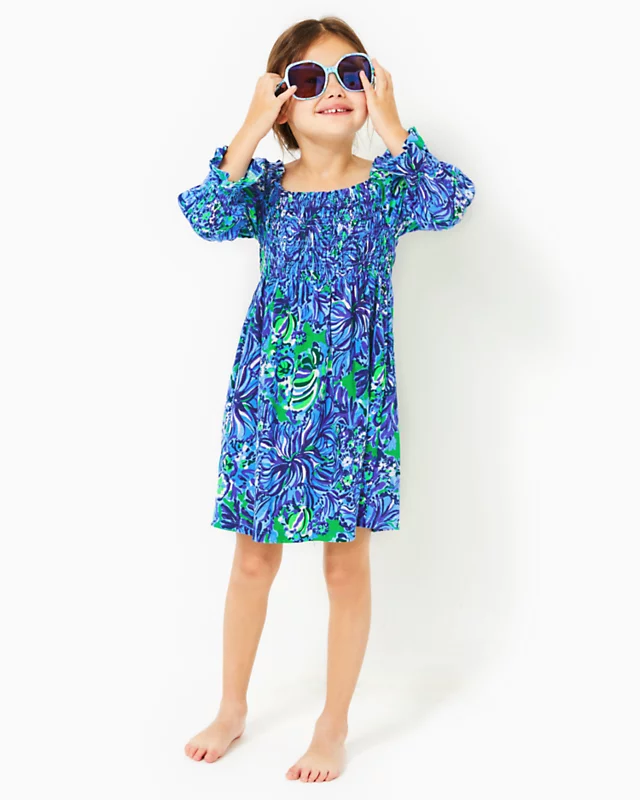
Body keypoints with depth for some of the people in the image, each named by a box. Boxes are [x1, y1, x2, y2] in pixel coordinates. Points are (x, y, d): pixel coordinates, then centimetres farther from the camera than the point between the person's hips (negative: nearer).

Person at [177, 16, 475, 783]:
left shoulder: (386, 183, 0)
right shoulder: (267, 185, 3)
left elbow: (452, 201, -20)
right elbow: (205, 215, -16)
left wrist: (390, 127, -18)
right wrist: (251, 130, -17)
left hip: (354, 396, -1)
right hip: (269, 393, 2)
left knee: (347, 563, 7)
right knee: (254, 557, 13)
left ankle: (333, 727, 26)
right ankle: (232, 707, 33)